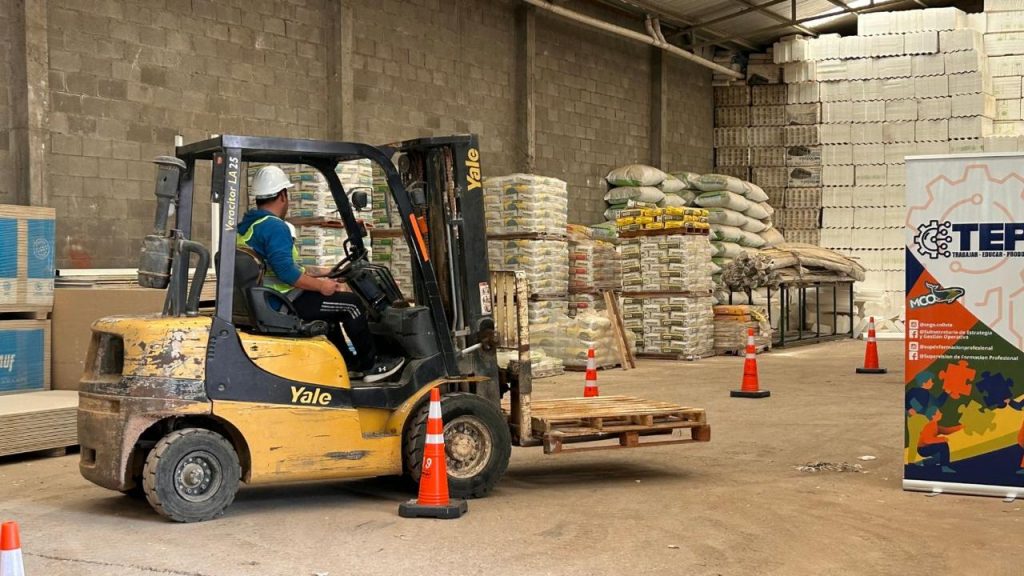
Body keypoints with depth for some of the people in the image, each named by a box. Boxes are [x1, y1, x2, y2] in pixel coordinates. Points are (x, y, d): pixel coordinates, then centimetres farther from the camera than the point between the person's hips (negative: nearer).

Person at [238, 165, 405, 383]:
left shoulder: (245, 226, 12)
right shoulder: (275, 226, -19)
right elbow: (286, 271, -28)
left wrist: (314, 276, 19)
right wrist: (320, 286, -14)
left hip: (263, 302, 10)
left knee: (335, 301, 27)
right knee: (350, 303, -2)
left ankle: (349, 364, 30)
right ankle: (370, 365, 10)